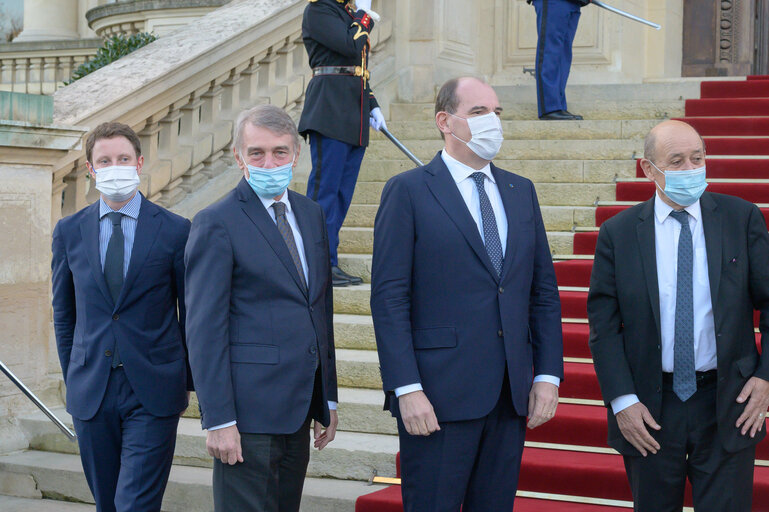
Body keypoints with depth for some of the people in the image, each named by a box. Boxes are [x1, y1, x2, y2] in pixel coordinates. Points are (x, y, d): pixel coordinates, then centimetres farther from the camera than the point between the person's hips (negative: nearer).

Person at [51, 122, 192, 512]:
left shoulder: (174, 230, -2)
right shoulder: (69, 232, 5)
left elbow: (190, 311, 4)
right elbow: (63, 314, 14)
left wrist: (187, 381, 8)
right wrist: (73, 381, 13)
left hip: (153, 392, -3)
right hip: (91, 392, 3)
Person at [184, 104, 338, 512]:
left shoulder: (311, 214, 13)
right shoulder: (217, 224, -9)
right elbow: (204, 329, -12)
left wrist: (327, 399, 17)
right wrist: (218, 420, -17)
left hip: (299, 404, 7)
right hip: (249, 408, -7)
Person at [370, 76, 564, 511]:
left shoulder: (521, 191, 14)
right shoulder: (408, 191, -3)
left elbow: (544, 290, 14)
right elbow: (390, 298, -8)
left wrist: (548, 375, 5)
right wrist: (407, 389, -15)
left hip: (512, 394, 5)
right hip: (439, 395, -5)